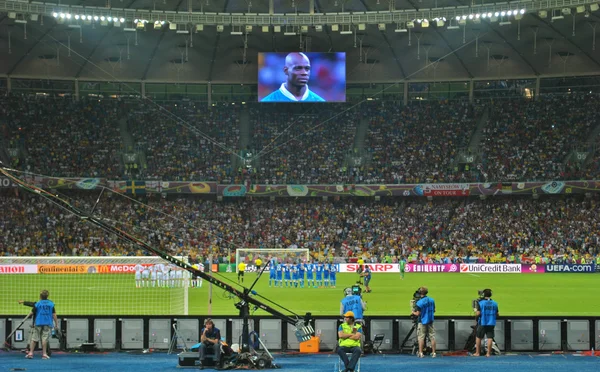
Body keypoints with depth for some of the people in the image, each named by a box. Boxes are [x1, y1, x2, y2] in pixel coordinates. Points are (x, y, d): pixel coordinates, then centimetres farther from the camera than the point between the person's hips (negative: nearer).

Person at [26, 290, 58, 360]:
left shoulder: (37, 304, 1)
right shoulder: (51, 304, 3)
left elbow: (32, 313, 5)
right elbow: (54, 314, 1)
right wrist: (56, 324, 6)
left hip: (38, 323, 0)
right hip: (47, 323, 0)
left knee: (34, 338, 6)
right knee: (44, 339, 0)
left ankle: (30, 353, 6)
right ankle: (44, 354, -3)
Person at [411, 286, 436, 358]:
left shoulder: (419, 302, -15)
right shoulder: (432, 300, 1)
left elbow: (418, 314, -15)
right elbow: (434, 310, 11)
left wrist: (413, 312, 5)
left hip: (422, 322, -4)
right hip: (430, 321, 4)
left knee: (421, 337, 2)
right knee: (432, 337, 6)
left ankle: (420, 353, -1)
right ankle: (433, 353, 7)